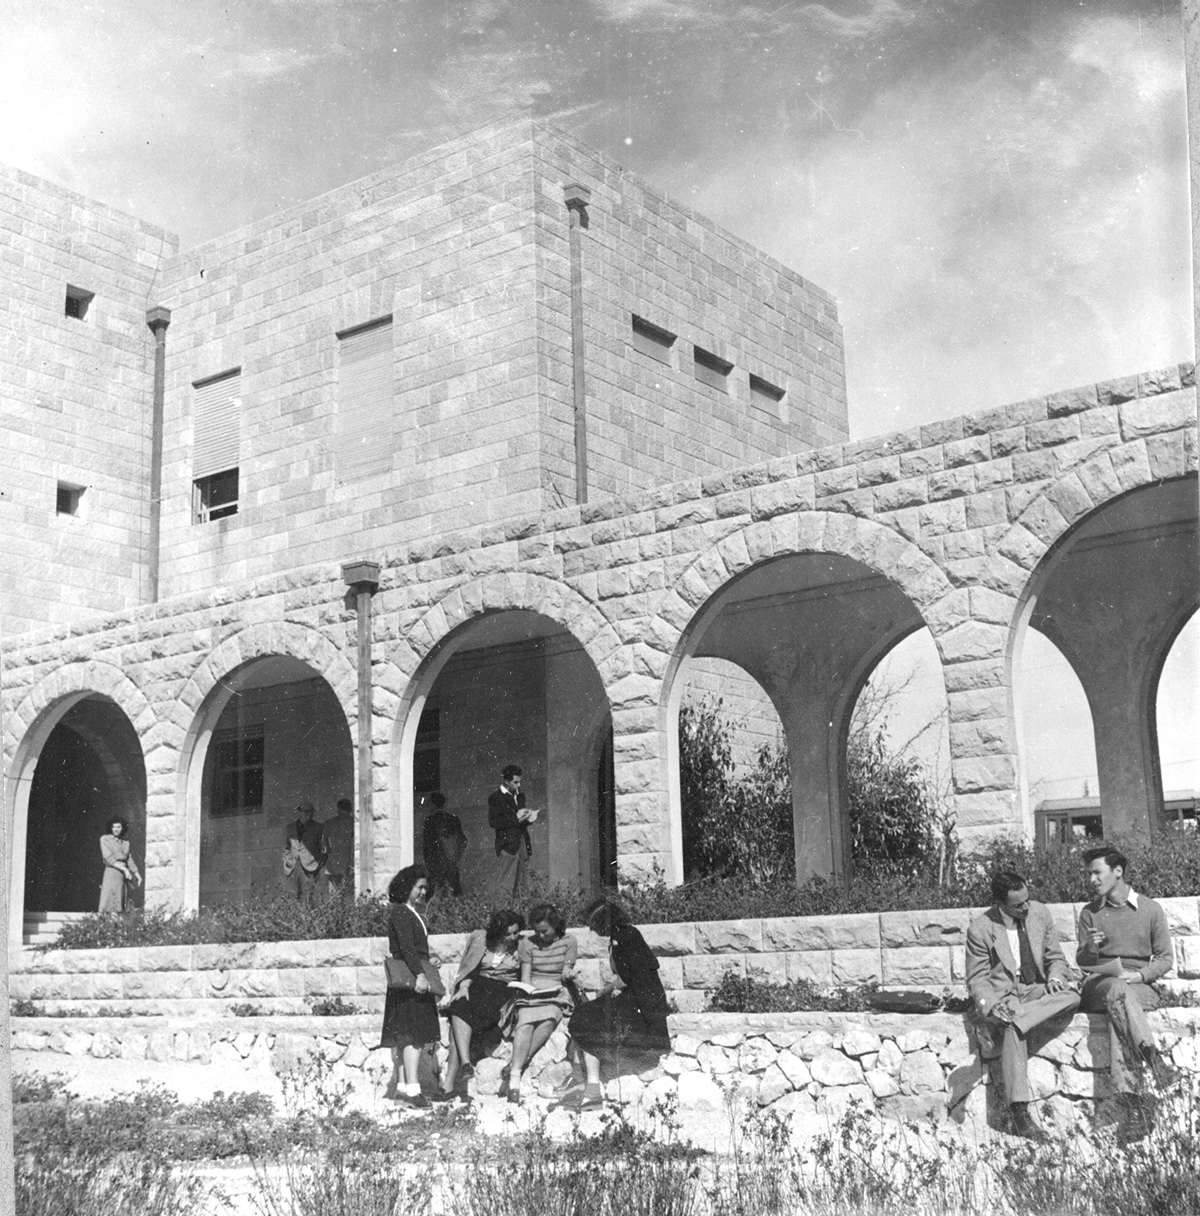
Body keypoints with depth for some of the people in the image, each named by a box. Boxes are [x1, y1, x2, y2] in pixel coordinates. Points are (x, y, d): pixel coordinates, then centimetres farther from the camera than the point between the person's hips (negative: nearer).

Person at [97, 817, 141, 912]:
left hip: (124, 875, 5)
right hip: (111, 872, -5)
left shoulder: (125, 842, 15)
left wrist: (137, 874, 11)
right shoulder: (105, 839, 1)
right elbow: (109, 858, -7)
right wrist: (124, 869, -14)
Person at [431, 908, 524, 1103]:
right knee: (460, 1008, -31)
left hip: (503, 990, -3)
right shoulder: (481, 940, 8)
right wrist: (464, 986, -10)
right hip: (478, 987, 3)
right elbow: (470, 968, 8)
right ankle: (465, 1063, -42)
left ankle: (449, 1083, -31)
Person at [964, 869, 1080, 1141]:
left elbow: (1055, 957, 14)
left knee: (1071, 997, -30)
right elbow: (977, 978, -3)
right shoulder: (980, 929, -7)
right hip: (1000, 994, -4)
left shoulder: (1040, 913, 4)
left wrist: (1055, 977, -11)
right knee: (1013, 1029, -37)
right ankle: (1018, 1111, -41)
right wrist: (992, 1006, -23)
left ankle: (996, 1026, -35)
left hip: (1035, 990, 4)